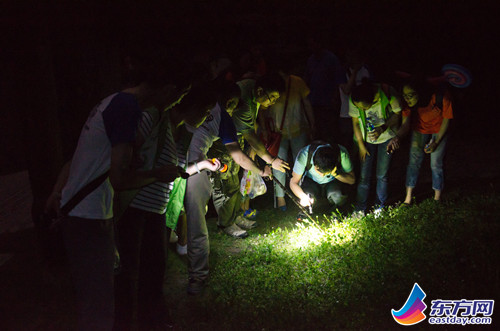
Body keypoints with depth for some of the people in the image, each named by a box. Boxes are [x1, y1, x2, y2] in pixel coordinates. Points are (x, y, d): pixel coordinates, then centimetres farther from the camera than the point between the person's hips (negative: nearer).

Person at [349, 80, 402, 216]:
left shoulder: (388, 94, -30)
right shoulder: (354, 101, -24)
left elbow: (397, 114, -12)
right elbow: (355, 123, -6)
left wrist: (382, 128, -28)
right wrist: (361, 145, -3)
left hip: (386, 138, -1)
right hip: (366, 139, 1)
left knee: (382, 175, 5)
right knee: (364, 175, 1)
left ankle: (380, 207, 25)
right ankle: (360, 209, 16)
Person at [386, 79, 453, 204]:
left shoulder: (442, 98, -38)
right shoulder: (409, 104, -30)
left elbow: (446, 119, -20)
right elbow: (405, 125, -26)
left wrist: (436, 142, -15)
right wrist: (397, 138, -48)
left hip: (439, 130, -2)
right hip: (420, 129, 2)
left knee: (436, 165, 1)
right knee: (414, 162, 2)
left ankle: (437, 198, 20)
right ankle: (408, 198, 12)